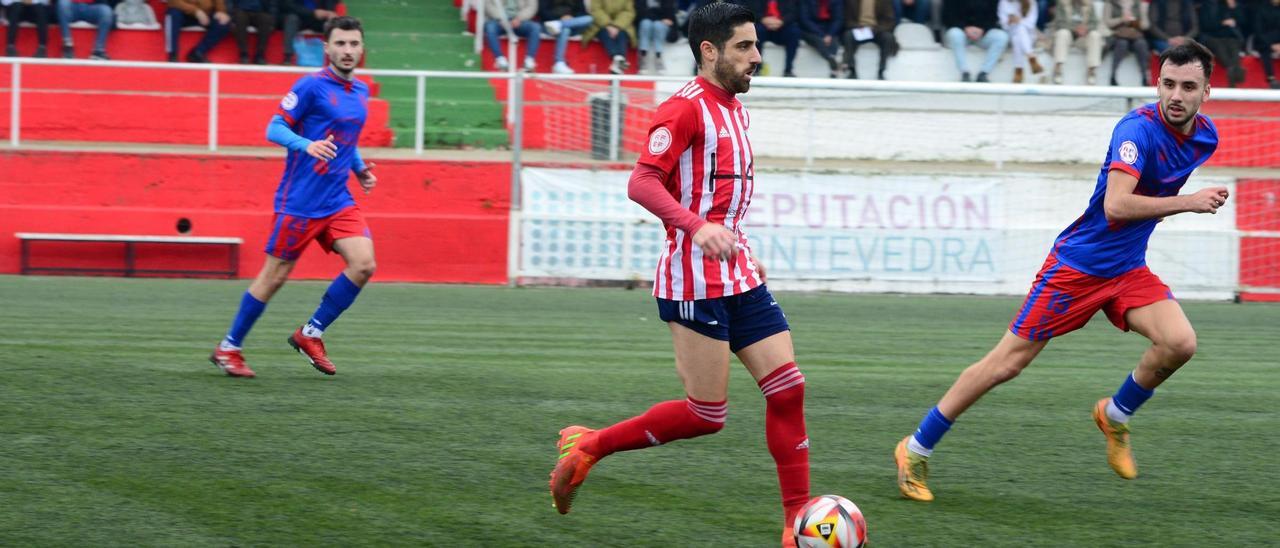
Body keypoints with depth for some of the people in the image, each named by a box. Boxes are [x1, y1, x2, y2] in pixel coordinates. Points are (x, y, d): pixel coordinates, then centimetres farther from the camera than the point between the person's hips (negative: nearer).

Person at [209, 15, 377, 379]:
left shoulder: (360, 92, 13)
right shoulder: (311, 86, -9)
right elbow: (274, 129, -12)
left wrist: (360, 169, 11)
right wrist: (307, 145, -29)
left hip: (337, 201, 6)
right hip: (299, 200, -6)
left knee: (363, 264, -11)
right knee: (275, 275, -1)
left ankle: (310, 334, 4)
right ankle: (228, 349, 15)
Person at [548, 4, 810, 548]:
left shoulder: (733, 109, 16)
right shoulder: (686, 108, -13)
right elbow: (642, 182, -22)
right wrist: (697, 226, -34)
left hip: (739, 274, 9)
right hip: (696, 279, -9)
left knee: (787, 387, 0)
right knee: (707, 415, -6)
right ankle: (589, 446, 10)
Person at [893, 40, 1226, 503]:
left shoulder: (1205, 136, 1)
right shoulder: (1139, 129, -23)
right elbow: (1116, 205, -35)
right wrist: (1188, 202, -34)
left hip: (1127, 270, 6)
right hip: (1077, 264, -6)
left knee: (1179, 343, -19)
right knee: (1007, 364, -3)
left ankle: (1116, 416, 8)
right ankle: (915, 451, 10)